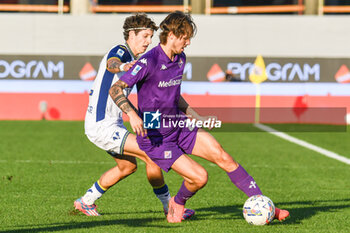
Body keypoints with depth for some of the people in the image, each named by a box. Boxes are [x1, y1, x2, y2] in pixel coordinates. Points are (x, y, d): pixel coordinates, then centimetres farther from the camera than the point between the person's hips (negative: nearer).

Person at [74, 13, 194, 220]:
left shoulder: (134, 60, 14)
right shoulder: (119, 51, -16)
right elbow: (111, 63, -40)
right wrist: (122, 66, -66)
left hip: (112, 123, 11)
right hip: (102, 126, -11)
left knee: (128, 166, 25)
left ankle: (86, 202, 33)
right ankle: (170, 208, -4)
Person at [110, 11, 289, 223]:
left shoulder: (180, 59, 7)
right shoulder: (149, 62, -20)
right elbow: (115, 90, -20)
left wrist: (198, 118, 17)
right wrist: (132, 114, -35)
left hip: (179, 128, 8)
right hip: (156, 138, -7)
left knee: (222, 156, -6)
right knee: (199, 177, -15)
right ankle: (178, 203, 18)